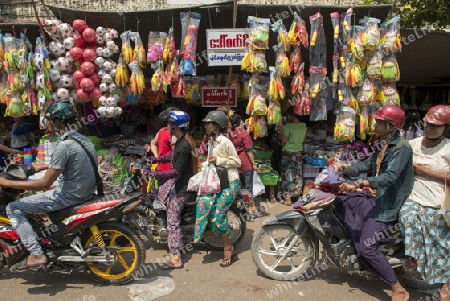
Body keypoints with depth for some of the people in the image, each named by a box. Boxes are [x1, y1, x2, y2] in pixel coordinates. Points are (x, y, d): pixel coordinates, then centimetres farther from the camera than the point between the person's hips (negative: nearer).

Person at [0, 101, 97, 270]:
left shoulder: (64, 146, -21)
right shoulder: (84, 140, 7)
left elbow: (45, 183, -19)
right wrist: (45, 166, 29)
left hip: (69, 196, -9)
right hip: (86, 192, 9)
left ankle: (36, 255, -3)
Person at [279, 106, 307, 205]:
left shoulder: (288, 126, -18)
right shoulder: (304, 126, 1)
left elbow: (283, 141, -14)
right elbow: (303, 139, 12)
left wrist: (281, 133, 3)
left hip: (288, 152, -6)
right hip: (299, 152, 6)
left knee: (288, 175, 2)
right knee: (298, 174, 16)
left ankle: (288, 198, 7)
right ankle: (298, 195, 27)